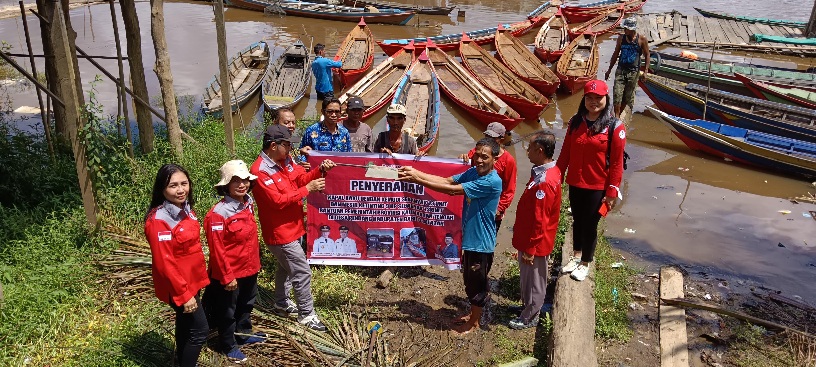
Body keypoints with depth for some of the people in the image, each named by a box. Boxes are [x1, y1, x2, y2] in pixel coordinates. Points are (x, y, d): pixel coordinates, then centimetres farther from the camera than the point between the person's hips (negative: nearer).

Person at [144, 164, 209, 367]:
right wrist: (184, 294, -21)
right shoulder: (158, 220, -25)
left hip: (192, 280, 8)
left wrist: (201, 275, 15)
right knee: (200, 329, 0)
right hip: (178, 287, -8)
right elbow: (164, 263, -24)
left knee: (186, 325, 22)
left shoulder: (185, 209, 1)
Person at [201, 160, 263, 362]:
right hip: (230, 273, -7)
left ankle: (244, 334, 48)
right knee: (227, 311, 14)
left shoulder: (248, 204, -1)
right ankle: (228, 346, 33)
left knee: (246, 305, 26)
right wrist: (227, 276, -18)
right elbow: (217, 250, -22)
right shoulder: (218, 214, -25)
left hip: (250, 269, 8)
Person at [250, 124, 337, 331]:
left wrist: (320, 170, -12)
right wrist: (307, 189, -27)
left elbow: (301, 178, 5)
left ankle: (282, 302, 44)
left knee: (285, 266, 25)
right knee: (302, 273, -5)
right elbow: (278, 201, -28)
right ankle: (307, 315, 7)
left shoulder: (285, 161, 2)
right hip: (280, 232, -10)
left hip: (292, 227, 10)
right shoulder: (260, 171, -24)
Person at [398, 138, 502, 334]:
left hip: (481, 242, -8)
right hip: (469, 237, 8)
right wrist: (416, 172, -16)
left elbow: (453, 190, -30)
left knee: (476, 283, 10)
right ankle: (474, 315, 43)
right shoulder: (473, 172, 0)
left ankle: (474, 323, 30)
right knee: (470, 280, 23)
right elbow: (447, 181, -4)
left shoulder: (492, 182, -27)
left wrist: (417, 180, -29)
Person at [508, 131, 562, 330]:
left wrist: (530, 249, -20)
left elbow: (539, 221, -27)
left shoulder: (544, 182, -31)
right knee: (527, 277, 25)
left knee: (534, 281, 11)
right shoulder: (547, 171, 1)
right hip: (529, 239, 9)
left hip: (535, 244, -9)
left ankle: (529, 318, 28)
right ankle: (526, 306, 45)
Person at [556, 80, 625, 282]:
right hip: (575, 184, 4)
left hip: (597, 187, -4)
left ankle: (585, 264, 30)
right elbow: (565, 152, 5)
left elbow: (617, 163, -12)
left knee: (590, 225, 10)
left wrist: (612, 192, -12)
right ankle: (576, 256, 41)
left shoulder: (614, 127, -13)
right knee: (577, 221, 20)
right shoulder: (575, 122, 0)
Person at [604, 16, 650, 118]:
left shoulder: (642, 40, -5)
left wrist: (645, 71, -8)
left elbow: (647, 55, 2)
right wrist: (609, 69, 13)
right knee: (617, 94, -10)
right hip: (621, 70, 2)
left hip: (633, 72, -1)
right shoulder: (621, 38, 2)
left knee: (629, 97, 6)